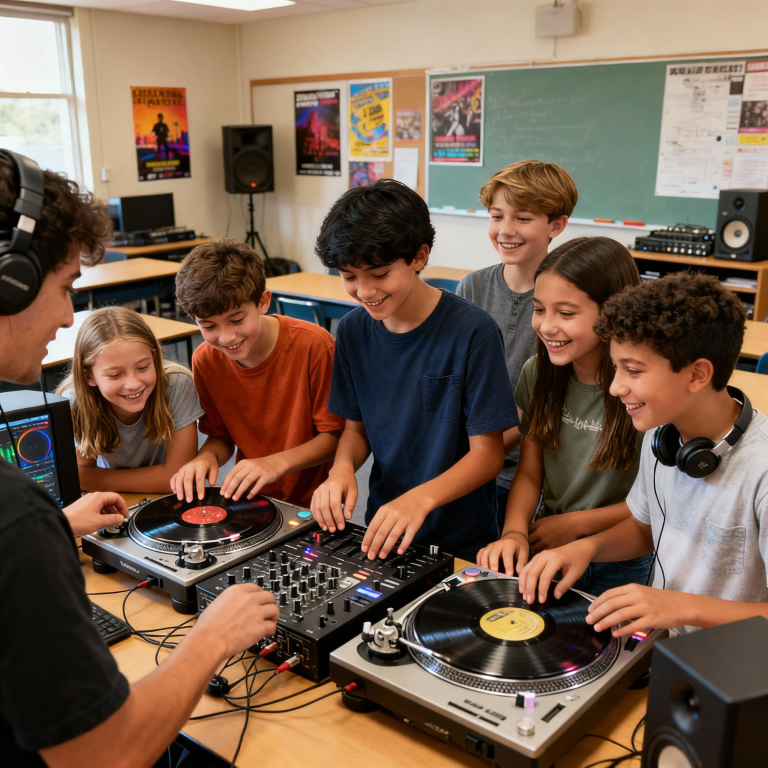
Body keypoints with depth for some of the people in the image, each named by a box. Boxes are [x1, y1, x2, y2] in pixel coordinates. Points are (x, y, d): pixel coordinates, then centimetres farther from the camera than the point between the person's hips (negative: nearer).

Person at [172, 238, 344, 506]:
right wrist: (206, 456, -13)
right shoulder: (205, 360, -3)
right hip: (249, 502, 2)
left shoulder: (314, 345, -15)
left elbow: (335, 435, -9)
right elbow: (221, 435, 9)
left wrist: (277, 462, -23)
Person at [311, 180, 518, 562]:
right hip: (382, 530, 4)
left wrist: (421, 498, -28)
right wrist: (342, 468, -11)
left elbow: (488, 454, -12)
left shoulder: (472, 330, -15)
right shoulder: (353, 330, 0)